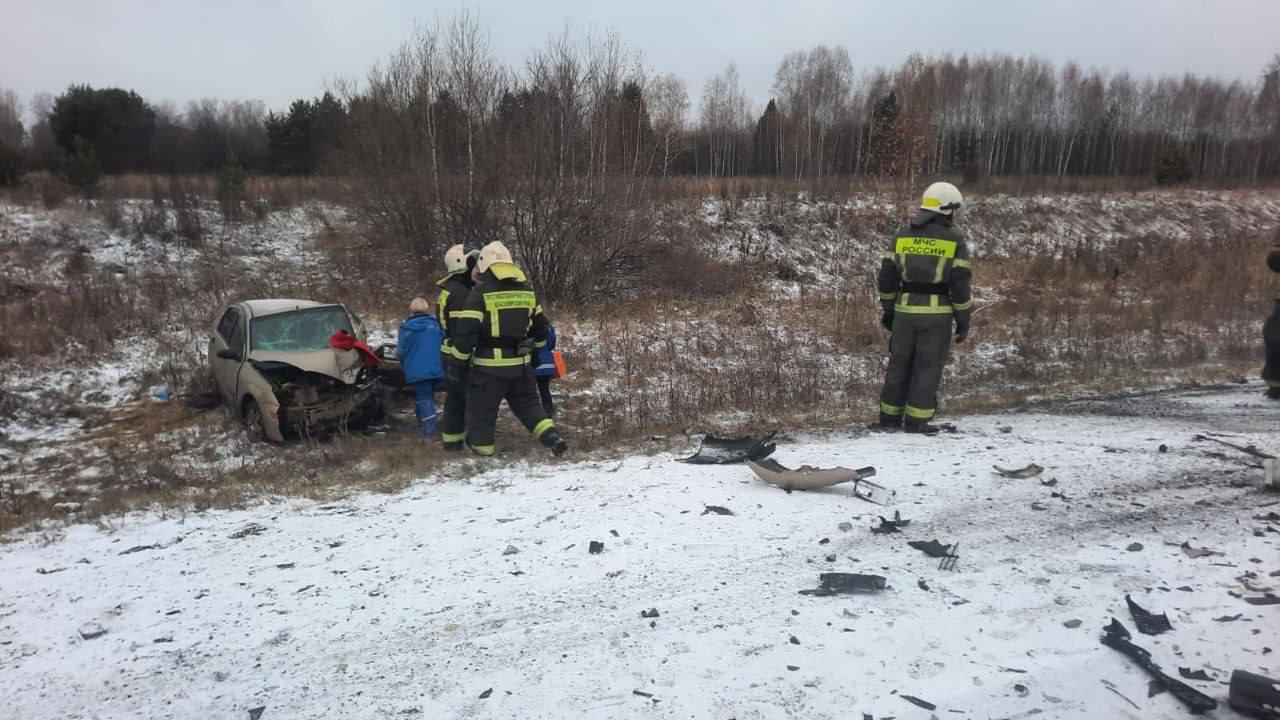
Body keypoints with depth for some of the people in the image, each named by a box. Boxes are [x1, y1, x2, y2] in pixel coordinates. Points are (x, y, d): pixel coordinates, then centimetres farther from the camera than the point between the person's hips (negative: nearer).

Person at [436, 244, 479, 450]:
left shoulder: (450, 289, 16)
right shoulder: (459, 293, -18)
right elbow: (461, 330, -24)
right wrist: (466, 359, -24)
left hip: (451, 355, 10)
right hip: (461, 358, -10)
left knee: (455, 399, 14)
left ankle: (451, 440, 20)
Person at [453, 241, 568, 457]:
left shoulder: (481, 292, -10)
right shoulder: (527, 291, 9)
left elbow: (467, 330, -15)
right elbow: (541, 326, 18)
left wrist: (460, 354, 1)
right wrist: (535, 346, 33)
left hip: (489, 366, -5)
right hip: (520, 364, 5)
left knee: (481, 411, 7)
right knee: (528, 403, 19)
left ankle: (482, 452, 13)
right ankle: (553, 437, 2)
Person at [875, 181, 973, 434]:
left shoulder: (903, 236, 4)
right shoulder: (955, 240, -5)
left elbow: (886, 276, 3)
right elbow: (960, 283, -8)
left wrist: (888, 309, 13)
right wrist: (964, 320, -1)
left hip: (906, 311, 3)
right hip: (937, 314, -3)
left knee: (900, 364, 12)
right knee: (928, 367, 4)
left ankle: (890, 418, 15)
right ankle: (916, 421, 5)